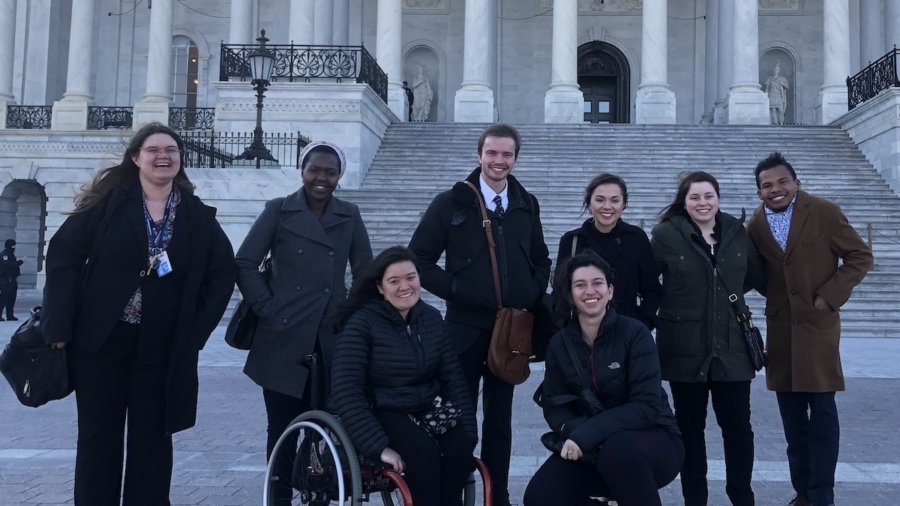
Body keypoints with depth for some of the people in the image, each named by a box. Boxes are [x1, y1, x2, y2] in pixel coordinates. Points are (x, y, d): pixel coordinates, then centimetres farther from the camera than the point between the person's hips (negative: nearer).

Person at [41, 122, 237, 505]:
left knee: (152, 438, 9)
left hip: (162, 345, 1)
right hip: (99, 338, -1)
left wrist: (197, 329, -1)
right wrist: (59, 324, -11)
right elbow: (64, 254, -5)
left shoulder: (198, 216, 2)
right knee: (98, 437, 8)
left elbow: (223, 273, 7)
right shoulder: (108, 201, -3)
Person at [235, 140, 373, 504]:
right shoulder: (278, 210, 4)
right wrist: (268, 309, -5)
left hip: (332, 340, 1)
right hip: (285, 339, -1)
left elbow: (366, 273, 14)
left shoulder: (349, 216, 9)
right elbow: (245, 265, 2)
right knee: (282, 427, 5)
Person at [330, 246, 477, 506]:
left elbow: (453, 378, 7)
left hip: (428, 409, 5)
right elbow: (345, 392, -17)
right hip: (383, 413, -5)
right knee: (424, 450, -32)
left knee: (460, 446, -24)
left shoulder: (432, 318, 6)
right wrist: (379, 446, -24)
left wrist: (469, 431, -4)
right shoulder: (361, 323, -11)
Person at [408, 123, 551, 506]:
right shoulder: (451, 202, -3)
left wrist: (532, 295, 1)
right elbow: (420, 258, -4)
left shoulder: (527, 205, 9)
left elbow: (541, 261, 18)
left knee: (500, 417, 13)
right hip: (466, 327, -3)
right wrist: (455, 289, -13)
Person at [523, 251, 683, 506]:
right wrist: (576, 434, -21)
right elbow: (554, 405, 2)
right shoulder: (559, 344, 1)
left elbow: (646, 406, -20)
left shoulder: (635, 333, -12)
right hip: (589, 448, 4)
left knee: (617, 449, -38)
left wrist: (587, 434, -29)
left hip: (651, 440, -4)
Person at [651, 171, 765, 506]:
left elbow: (756, 276, 15)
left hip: (731, 346, 3)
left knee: (738, 426, 6)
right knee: (690, 427, 9)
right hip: (685, 348, -2)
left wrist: (726, 292, 9)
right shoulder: (666, 235, -6)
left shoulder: (737, 232, 5)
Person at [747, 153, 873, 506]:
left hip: (818, 323, -4)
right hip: (780, 327, 4)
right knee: (792, 416, 9)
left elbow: (860, 256, -4)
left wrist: (830, 295, -13)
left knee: (822, 411, -3)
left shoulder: (824, 212, -7)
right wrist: (773, 293, -1)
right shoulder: (755, 224, 4)